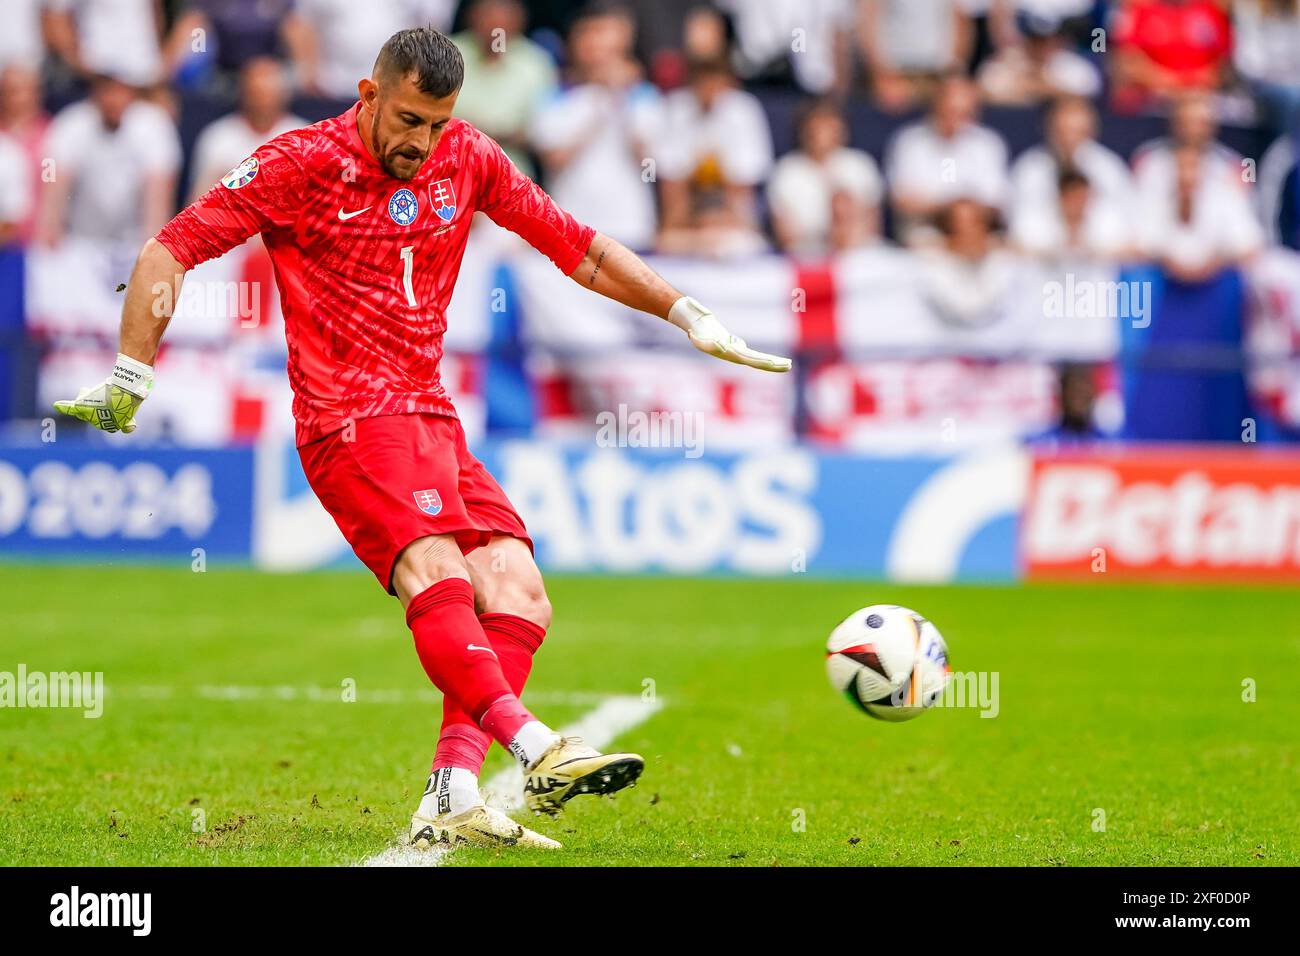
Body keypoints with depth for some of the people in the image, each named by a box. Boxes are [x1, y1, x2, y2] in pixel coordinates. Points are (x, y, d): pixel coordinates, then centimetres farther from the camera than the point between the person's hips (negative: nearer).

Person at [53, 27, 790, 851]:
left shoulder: (467, 157, 12)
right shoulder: (306, 163, -3)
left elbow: (576, 246, 20)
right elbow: (172, 251, -2)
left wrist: (689, 316, 15)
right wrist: (131, 379, -10)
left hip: (432, 415, 6)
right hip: (350, 417, -6)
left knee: (519, 601, -10)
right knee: (438, 575, -27)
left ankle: (452, 800, -17)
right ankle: (534, 748, -42)